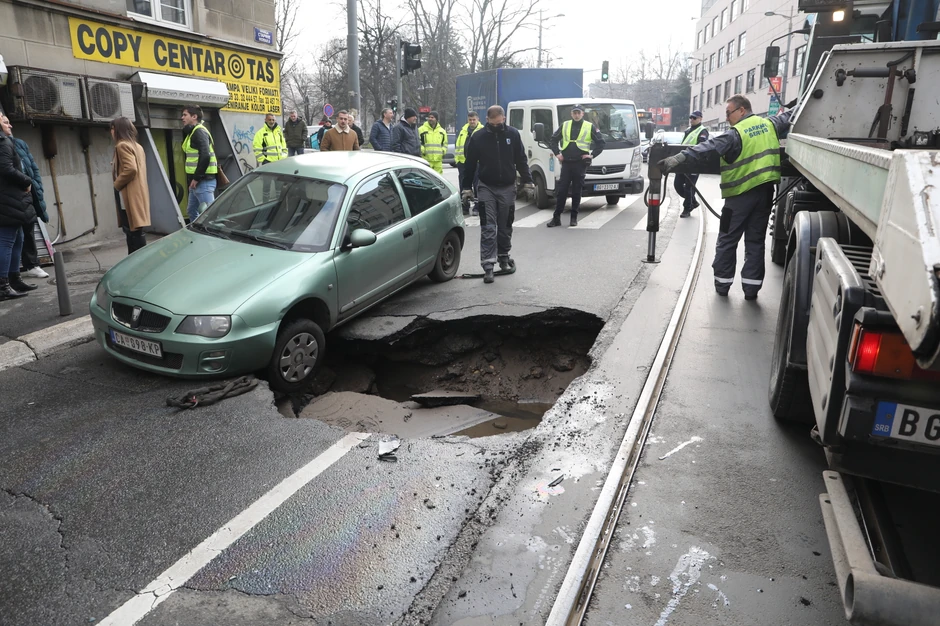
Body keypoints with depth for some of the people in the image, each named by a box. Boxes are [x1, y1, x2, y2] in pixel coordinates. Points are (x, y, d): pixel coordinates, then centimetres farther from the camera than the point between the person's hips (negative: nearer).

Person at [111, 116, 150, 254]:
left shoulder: (122, 145, -10)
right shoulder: (137, 146, 18)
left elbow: (130, 169, -22)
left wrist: (117, 184, -12)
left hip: (129, 196, -10)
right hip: (137, 194, 10)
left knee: (134, 232, -9)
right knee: (132, 231, 12)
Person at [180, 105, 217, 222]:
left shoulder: (199, 131, -11)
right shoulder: (192, 132, 20)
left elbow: (205, 156, -24)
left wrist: (196, 178, -21)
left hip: (203, 181, -11)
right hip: (197, 181, 11)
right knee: (192, 211, 18)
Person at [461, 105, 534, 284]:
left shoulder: (513, 134, 0)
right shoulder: (478, 137, -5)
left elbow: (521, 160, 6)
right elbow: (469, 165, 1)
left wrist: (527, 182, 2)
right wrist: (466, 188, -1)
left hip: (508, 188, 2)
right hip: (486, 188, -2)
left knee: (505, 227, 12)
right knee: (488, 228, -6)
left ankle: (503, 257, 30)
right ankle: (488, 266, -8)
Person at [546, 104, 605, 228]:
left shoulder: (590, 127, 4)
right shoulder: (564, 125, 10)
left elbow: (601, 143, 7)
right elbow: (553, 140, 18)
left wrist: (592, 155, -3)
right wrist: (557, 153, 6)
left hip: (580, 163, -2)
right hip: (566, 163, 2)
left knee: (576, 192, 4)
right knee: (561, 191, -1)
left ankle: (574, 217, 13)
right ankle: (556, 218, 4)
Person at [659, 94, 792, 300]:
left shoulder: (736, 134, -13)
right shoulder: (770, 124, 7)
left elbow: (708, 147, -27)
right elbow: (787, 118, 25)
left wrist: (680, 157, -36)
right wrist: (788, 113, 50)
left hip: (741, 193, -6)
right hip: (765, 190, 6)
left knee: (727, 240, 8)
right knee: (755, 241, 10)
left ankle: (722, 283, 12)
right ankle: (751, 287, 9)